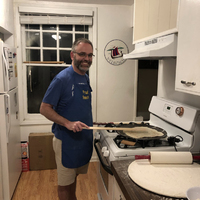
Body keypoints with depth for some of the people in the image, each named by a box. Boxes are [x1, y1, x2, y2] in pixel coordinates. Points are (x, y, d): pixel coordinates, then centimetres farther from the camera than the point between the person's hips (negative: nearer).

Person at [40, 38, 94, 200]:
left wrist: (90, 123, 10)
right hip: (66, 140, -7)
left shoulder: (86, 78, 6)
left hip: (84, 138, 7)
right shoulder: (62, 78, -17)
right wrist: (68, 123, -26)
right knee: (65, 183, 10)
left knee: (74, 176, 24)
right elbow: (44, 108, -16)